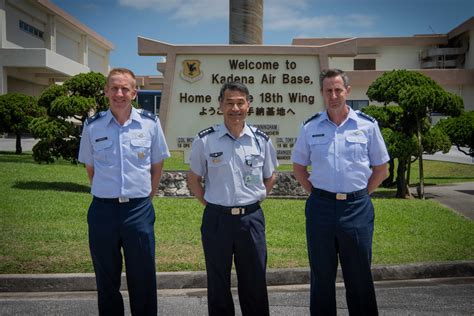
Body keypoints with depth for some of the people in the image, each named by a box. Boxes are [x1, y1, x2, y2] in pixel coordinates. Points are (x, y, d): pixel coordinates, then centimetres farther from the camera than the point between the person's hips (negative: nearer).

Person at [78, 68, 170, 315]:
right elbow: (90, 169, 11)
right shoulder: (92, 126, 0)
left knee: (143, 280, 10)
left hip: (139, 210, 0)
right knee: (106, 281, 15)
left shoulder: (150, 123, -2)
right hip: (103, 210, 1)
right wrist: (107, 197, 9)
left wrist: (145, 198, 8)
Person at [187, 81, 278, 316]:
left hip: (251, 218, 1)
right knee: (218, 284, 12)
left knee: (255, 283, 12)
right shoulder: (205, 140, -5)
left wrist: (253, 201, 5)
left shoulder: (261, 140, 1)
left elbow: (270, 178, 14)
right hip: (216, 219, -1)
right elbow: (193, 179, 6)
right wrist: (210, 204, 1)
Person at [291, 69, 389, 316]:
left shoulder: (367, 125, 0)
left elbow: (381, 169, 8)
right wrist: (315, 192, 4)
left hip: (357, 208, -1)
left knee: (359, 276, 10)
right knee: (321, 275, 12)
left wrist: (361, 194, 1)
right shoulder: (310, 127, 3)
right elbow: (298, 167, 14)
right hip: (321, 207, 1)